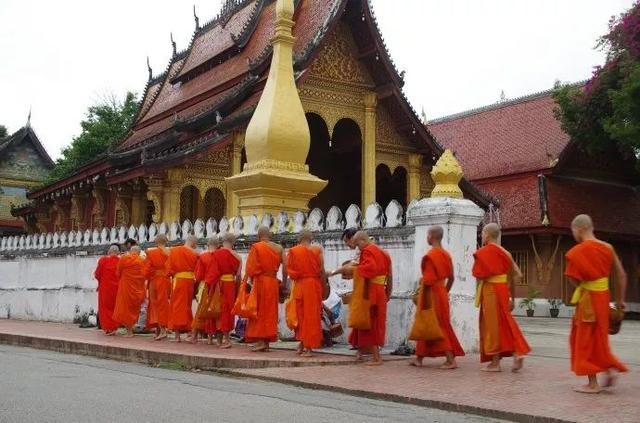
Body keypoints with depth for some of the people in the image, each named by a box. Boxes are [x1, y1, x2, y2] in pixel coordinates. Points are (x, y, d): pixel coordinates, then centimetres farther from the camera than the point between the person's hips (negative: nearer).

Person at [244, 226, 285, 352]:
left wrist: (251, 281, -3)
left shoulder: (256, 247, -6)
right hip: (273, 282, 4)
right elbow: (285, 267, 0)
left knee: (259, 311, 4)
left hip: (259, 281, -4)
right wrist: (283, 283, 7)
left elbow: (250, 268, -11)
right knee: (270, 311, 10)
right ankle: (267, 342, 12)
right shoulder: (278, 248, 4)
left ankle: (260, 341, -2)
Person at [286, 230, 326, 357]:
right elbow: (322, 270, -6)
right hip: (313, 284, -1)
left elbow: (289, 270, -2)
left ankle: (302, 343, 17)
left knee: (300, 314, 15)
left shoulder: (293, 251, -1)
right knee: (311, 315, 4)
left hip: (298, 285, 1)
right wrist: (323, 284, 5)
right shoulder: (317, 250, -3)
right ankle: (308, 347, 4)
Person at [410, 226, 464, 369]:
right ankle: (419, 358, 22)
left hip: (432, 293, -8)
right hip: (442, 292, 8)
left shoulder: (430, 256, -17)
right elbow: (451, 278, 12)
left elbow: (428, 280, -19)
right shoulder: (446, 255, 7)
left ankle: (451, 360, -4)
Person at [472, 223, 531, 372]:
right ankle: (517, 352, -1)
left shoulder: (483, 253, -10)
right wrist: (512, 297, 16)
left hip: (490, 291, -6)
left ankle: (495, 362, 6)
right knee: (505, 323, 14)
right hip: (503, 291, 6)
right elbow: (517, 275, 11)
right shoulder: (505, 253, 11)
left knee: (492, 324, 1)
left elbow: (478, 274, -16)